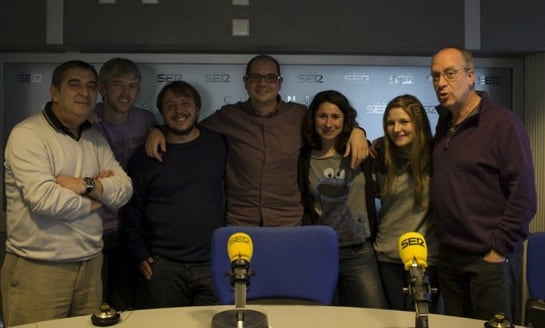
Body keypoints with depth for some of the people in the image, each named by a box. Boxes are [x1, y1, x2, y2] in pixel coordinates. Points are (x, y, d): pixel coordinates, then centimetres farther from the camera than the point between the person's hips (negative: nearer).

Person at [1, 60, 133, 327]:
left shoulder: (96, 139, 11)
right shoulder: (27, 134, -10)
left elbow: (125, 189, 2)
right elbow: (44, 198, -22)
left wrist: (87, 185, -16)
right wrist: (95, 200, -7)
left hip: (89, 264, 6)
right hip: (38, 268, -6)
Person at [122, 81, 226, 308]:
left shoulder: (218, 145, 6)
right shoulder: (145, 156, 4)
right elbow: (132, 210, 9)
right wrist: (140, 254, 1)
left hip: (213, 264, 1)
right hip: (162, 266, 0)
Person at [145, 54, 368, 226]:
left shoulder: (301, 116, 3)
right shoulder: (229, 116, 4)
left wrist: (356, 131, -3)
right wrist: (158, 131, 0)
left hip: (289, 224, 0)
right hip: (239, 224, 0)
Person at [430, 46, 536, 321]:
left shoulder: (502, 122, -12)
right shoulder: (444, 123, 9)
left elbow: (523, 195, -14)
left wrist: (499, 250, -14)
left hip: (488, 257, -6)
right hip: (448, 255, 6)